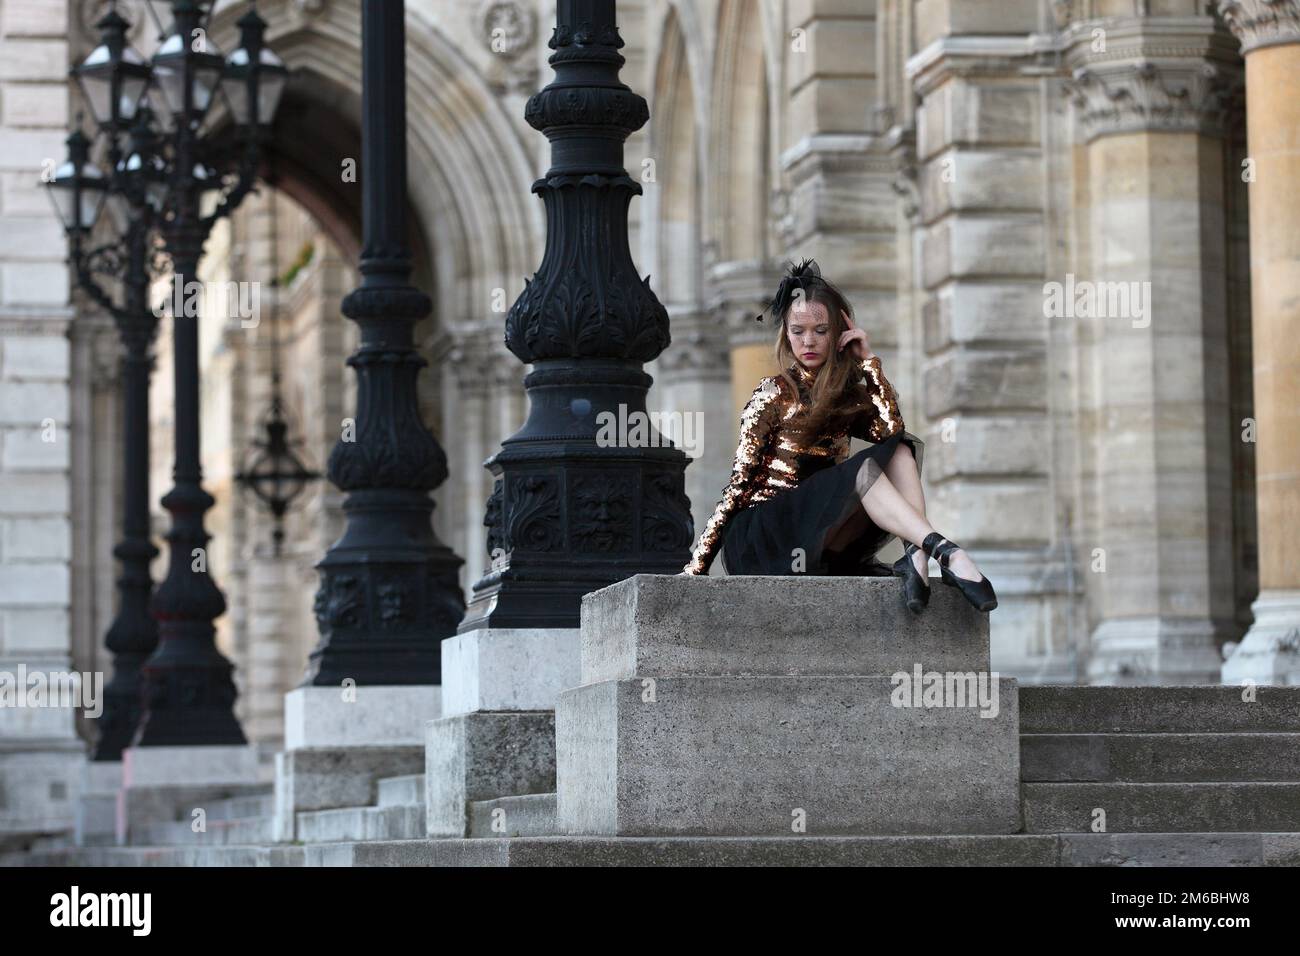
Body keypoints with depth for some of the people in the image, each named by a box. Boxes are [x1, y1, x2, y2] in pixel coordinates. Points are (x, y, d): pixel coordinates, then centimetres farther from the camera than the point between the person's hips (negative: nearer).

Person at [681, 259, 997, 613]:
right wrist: (697, 566, -8)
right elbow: (739, 484, -3)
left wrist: (869, 360, -2)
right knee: (865, 469, -28)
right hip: (757, 537, -5)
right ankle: (947, 553, -45)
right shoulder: (774, 395, 1)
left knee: (901, 452, -13)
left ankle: (917, 557, -38)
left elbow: (892, 432, -6)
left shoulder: (851, 396, 16)